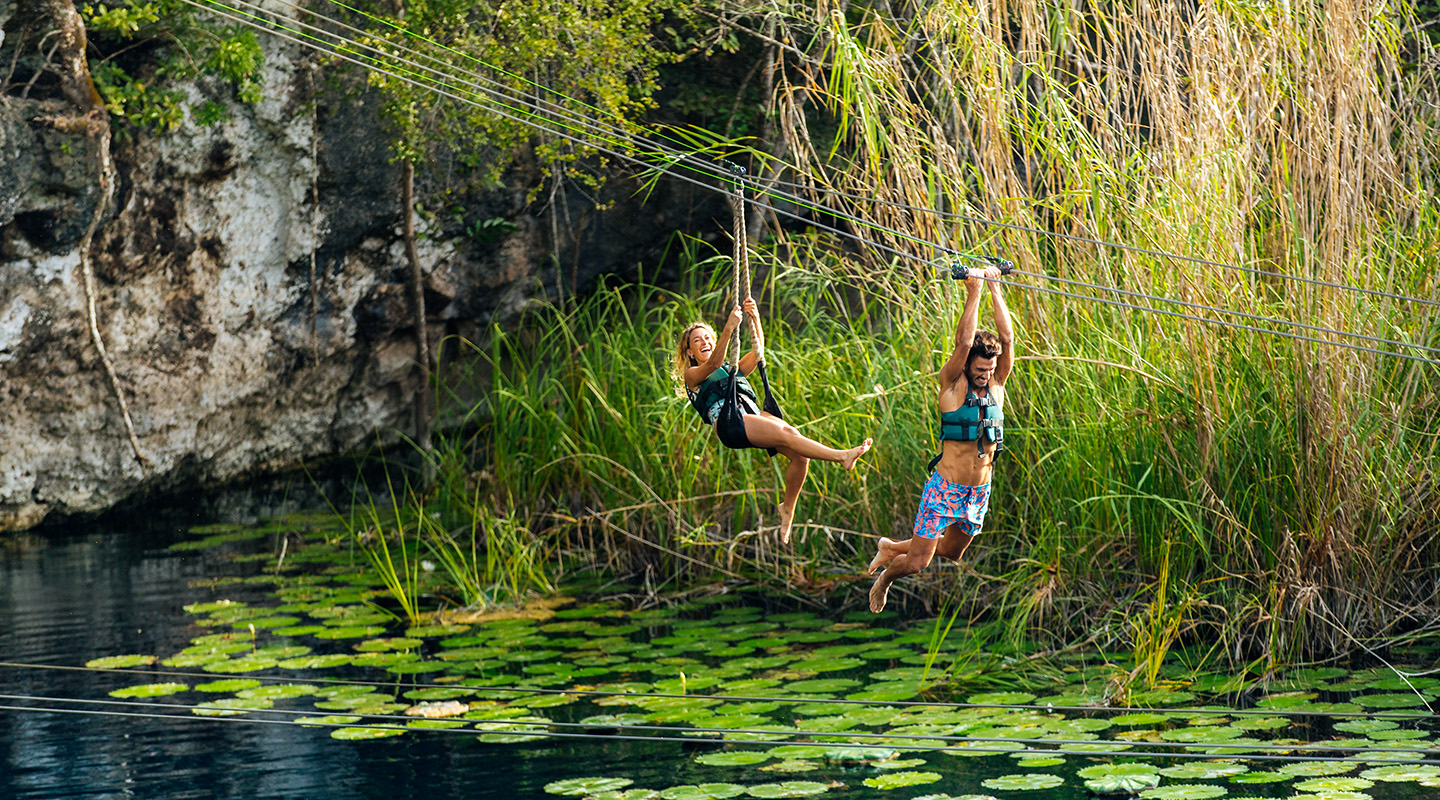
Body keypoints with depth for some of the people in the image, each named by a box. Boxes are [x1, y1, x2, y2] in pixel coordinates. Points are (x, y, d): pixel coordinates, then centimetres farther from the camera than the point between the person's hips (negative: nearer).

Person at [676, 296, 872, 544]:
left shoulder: (733, 369, 35)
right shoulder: (692, 375, 18)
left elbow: (757, 352, 16)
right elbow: (713, 364, -5)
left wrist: (755, 319, 0)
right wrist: (729, 329, -18)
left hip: (753, 414, 6)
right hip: (728, 422, -6)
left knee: (800, 454, -19)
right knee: (787, 434, -28)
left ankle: (788, 510, -7)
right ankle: (842, 457, -34)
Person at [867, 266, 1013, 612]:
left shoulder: (996, 385, 2)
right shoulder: (952, 385, -10)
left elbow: (1007, 339, -8)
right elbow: (964, 342, -23)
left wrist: (995, 291, -12)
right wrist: (974, 293, -24)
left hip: (980, 491, 5)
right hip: (945, 489, -5)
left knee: (952, 551, 22)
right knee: (916, 563, -5)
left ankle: (894, 547, 46)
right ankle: (884, 578, 28)